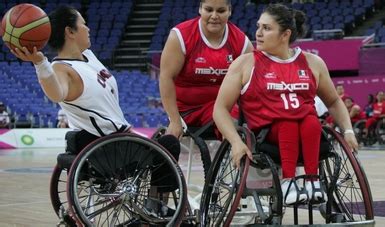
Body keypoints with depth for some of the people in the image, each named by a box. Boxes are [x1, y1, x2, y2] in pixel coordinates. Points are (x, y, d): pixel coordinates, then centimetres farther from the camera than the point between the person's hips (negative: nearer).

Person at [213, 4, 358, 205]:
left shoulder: (313, 63, 12)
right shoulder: (245, 64, 3)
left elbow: (334, 102, 24)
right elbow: (221, 108, -2)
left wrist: (347, 131, 7)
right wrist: (236, 142, -18)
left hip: (309, 135, 2)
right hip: (266, 134, -2)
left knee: (311, 122, -32)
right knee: (288, 124, -34)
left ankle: (312, 181, -33)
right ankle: (288, 181, -38)